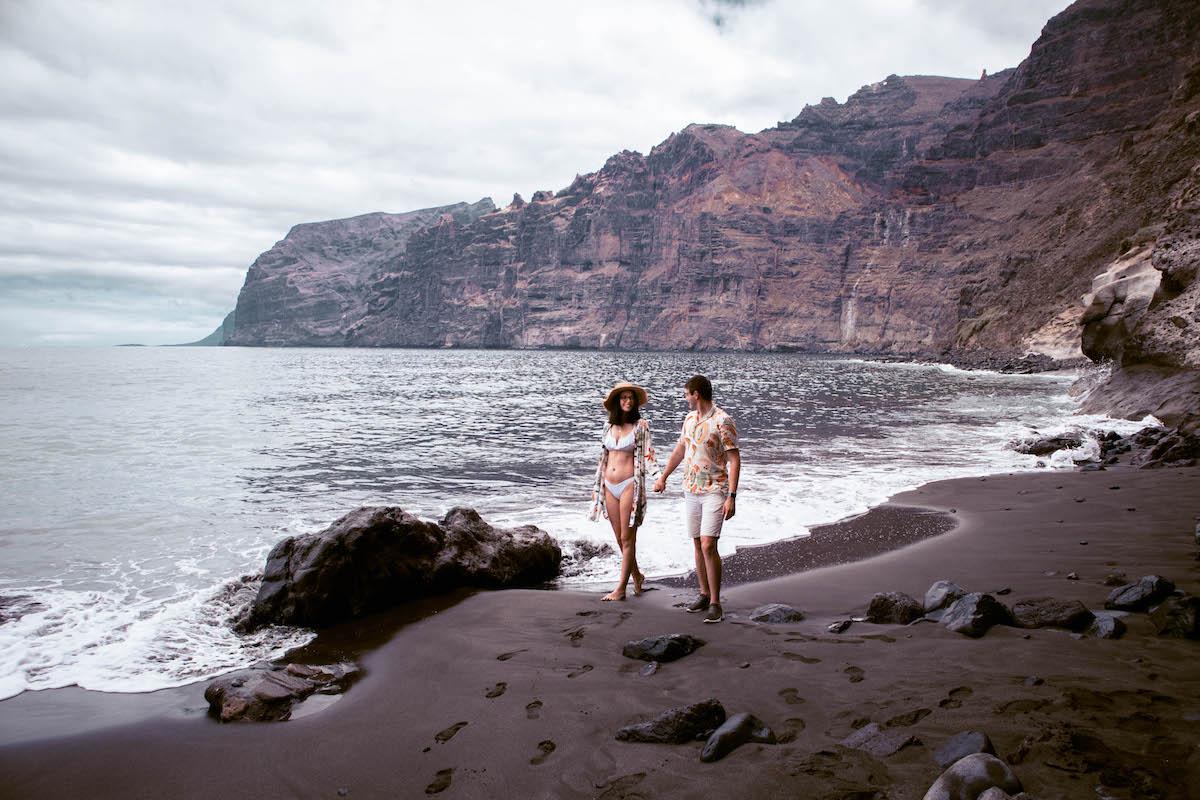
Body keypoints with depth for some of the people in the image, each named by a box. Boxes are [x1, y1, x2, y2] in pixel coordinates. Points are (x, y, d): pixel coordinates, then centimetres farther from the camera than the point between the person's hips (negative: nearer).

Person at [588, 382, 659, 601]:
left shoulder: (641, 425, -2)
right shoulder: (609, 426, 10)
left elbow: (647, 455, -8)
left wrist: (658, 474, -25)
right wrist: (597, 486, 17)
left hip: (629, 485, -5)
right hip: (609, 486, 5)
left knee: (627, 538, -1)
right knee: (619, 538, 11)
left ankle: (620, 588, 4)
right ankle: (636, 575, 31)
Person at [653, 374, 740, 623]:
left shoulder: (722, 421, -13)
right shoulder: (689, 419, 10)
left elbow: (734, 460, -14)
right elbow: (680, 450, 25)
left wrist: (732, 497, -19)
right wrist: (663, 477, 31)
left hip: (715, 491, -7)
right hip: (691, 491, 7)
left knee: (708, 545, -14)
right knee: (698, 545, 11)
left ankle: (715, 603, -6)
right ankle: (704, 594, 23)